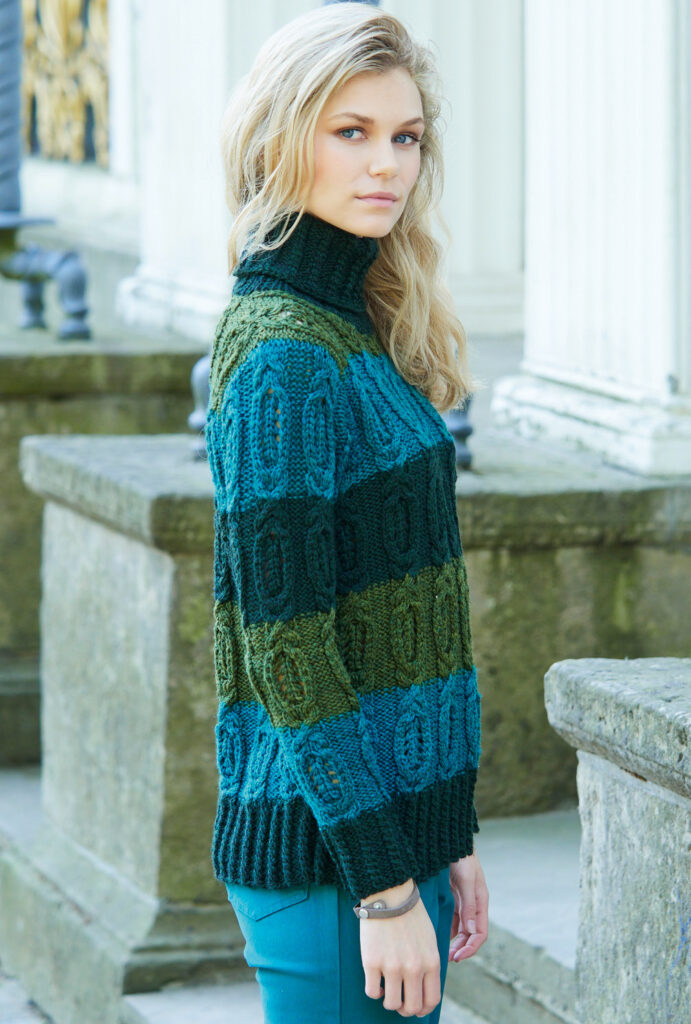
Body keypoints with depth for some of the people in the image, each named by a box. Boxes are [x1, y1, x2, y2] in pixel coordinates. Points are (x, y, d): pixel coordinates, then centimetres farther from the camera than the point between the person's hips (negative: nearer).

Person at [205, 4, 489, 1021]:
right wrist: (384, 886, -19)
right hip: (327, 847, -9)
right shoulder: (283, 356, -15)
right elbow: (284, 647, -19)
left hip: (397, 823, 9)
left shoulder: (357, 331, 12)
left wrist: (449, 840, 16)